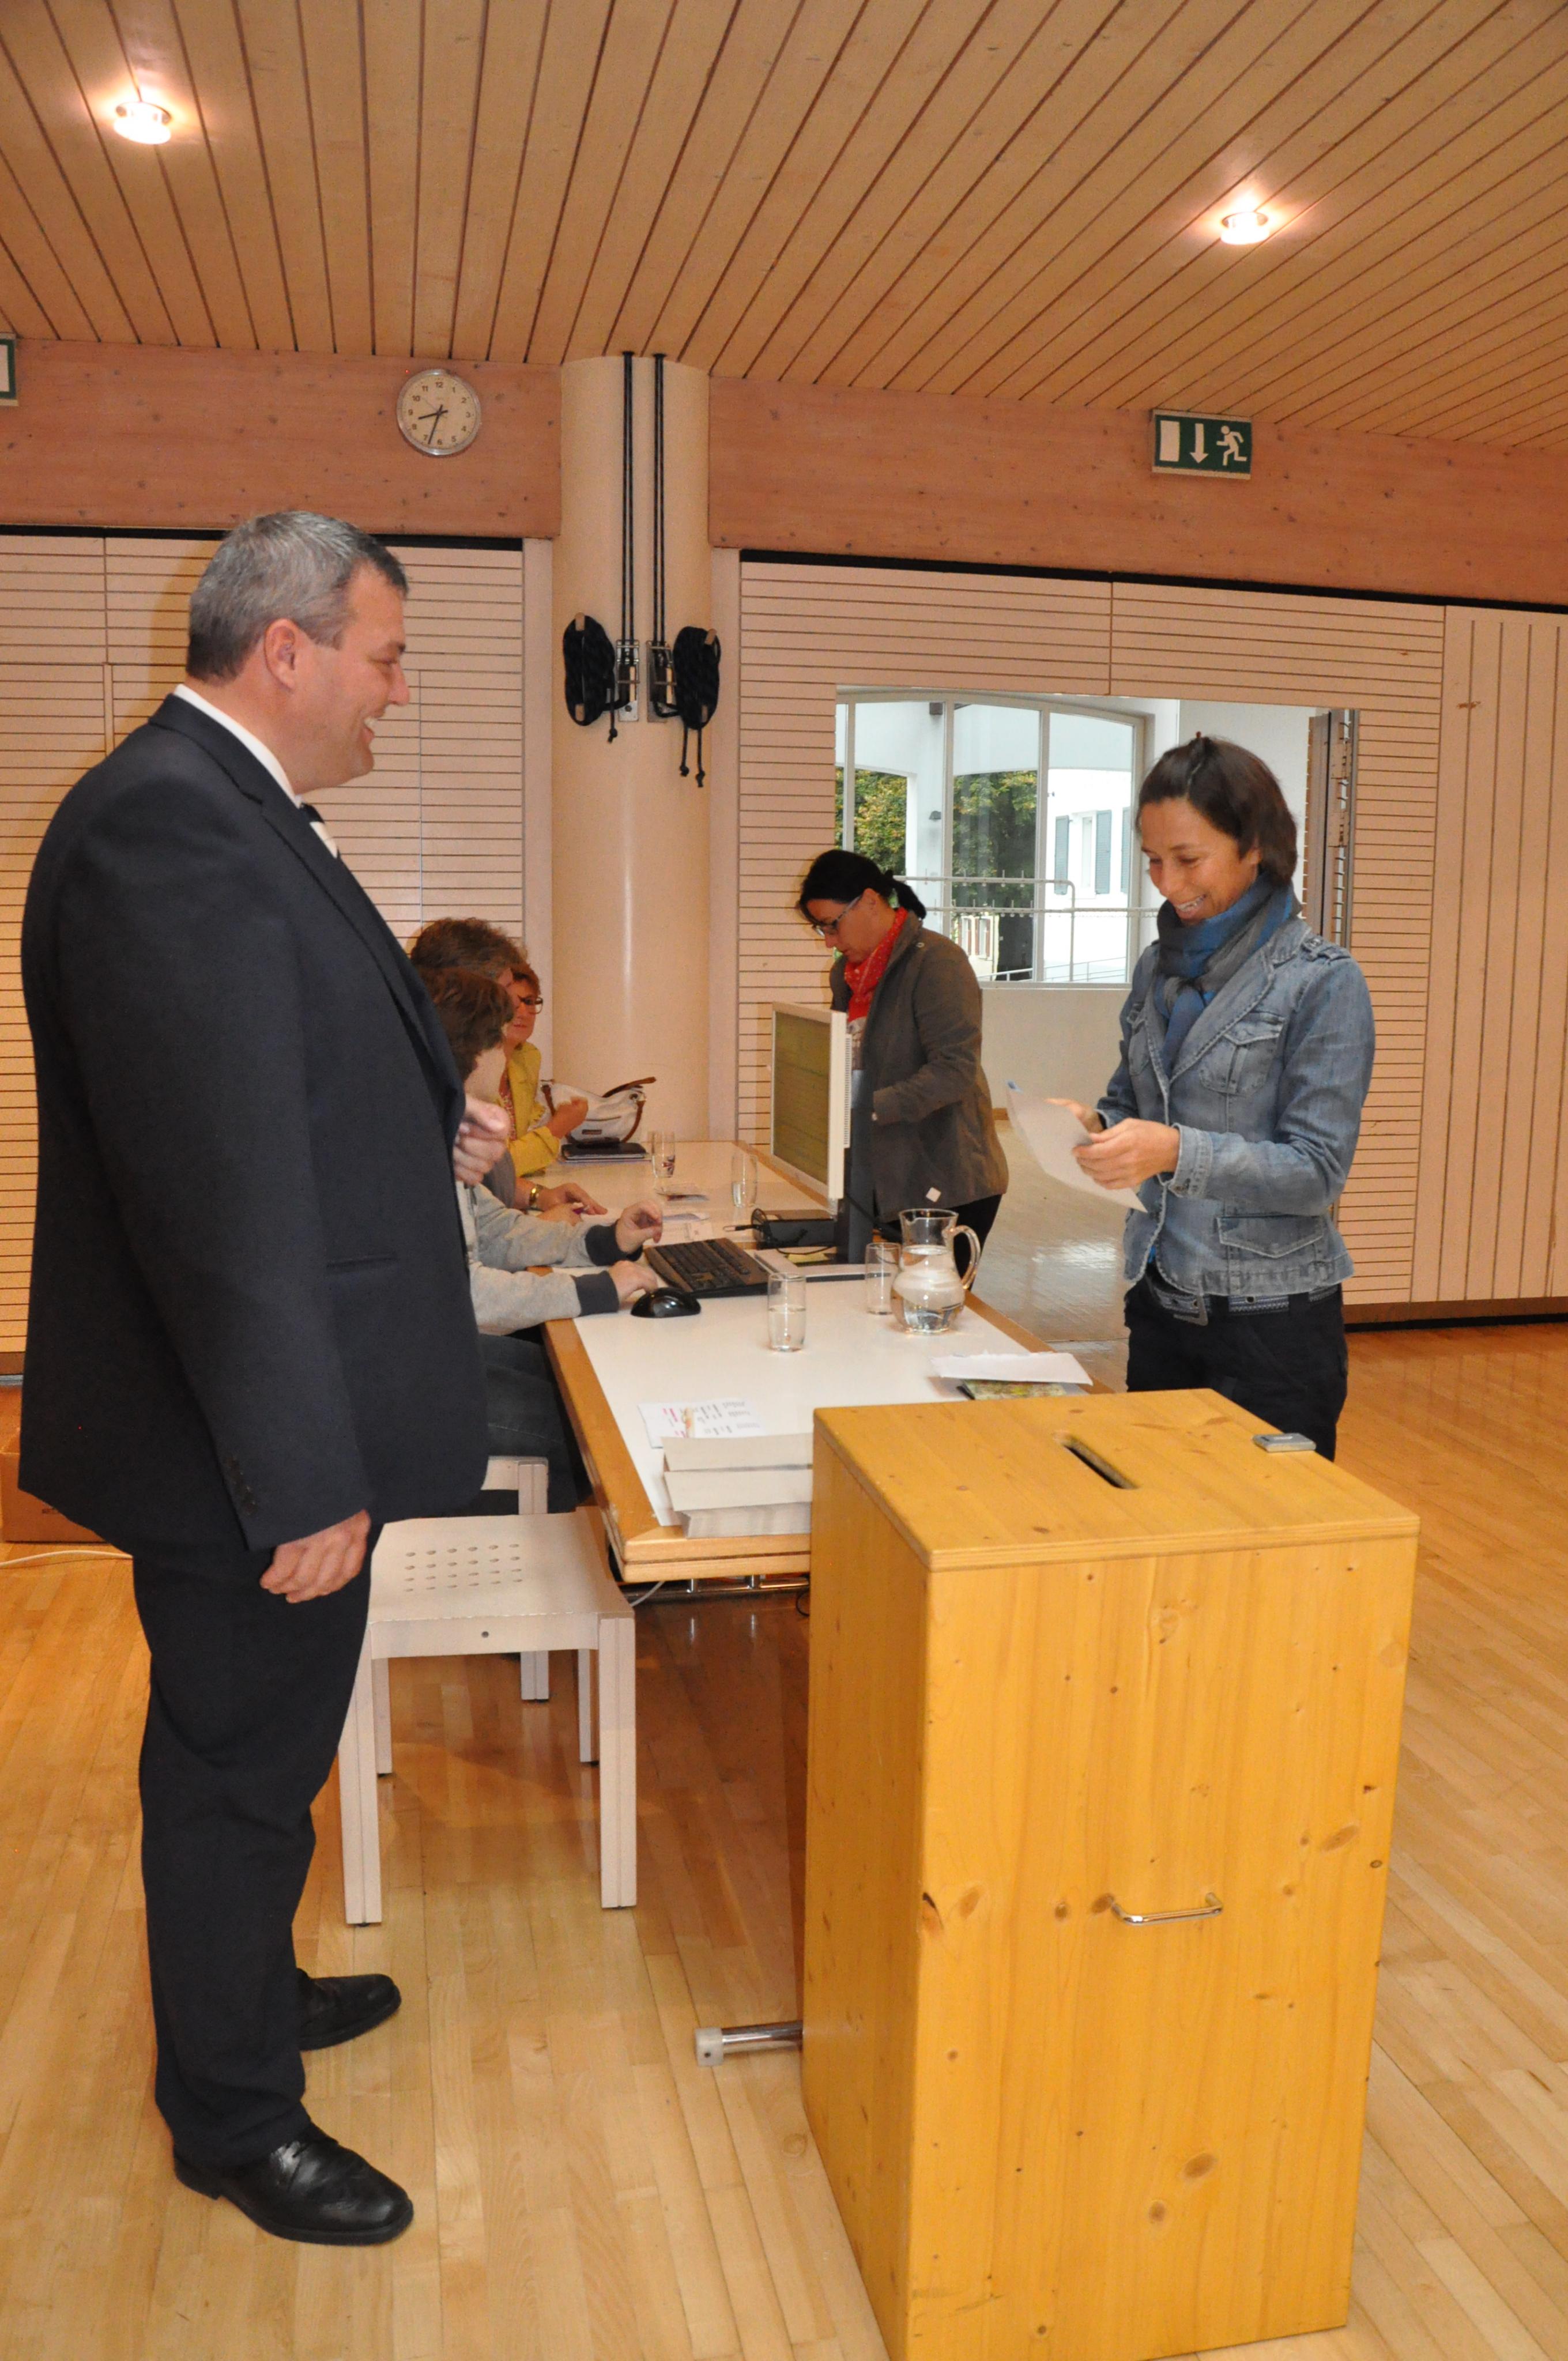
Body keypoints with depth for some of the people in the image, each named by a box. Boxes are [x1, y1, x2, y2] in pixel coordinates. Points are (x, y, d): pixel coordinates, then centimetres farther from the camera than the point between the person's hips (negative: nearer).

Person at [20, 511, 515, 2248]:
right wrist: (303, 1478, -26)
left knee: (249, 1749, 26)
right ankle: (237, 2119, 33)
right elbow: (221, 1179, -28)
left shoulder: (223, 809, 12)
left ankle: (247, 1988, 48)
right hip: (241, 1444, -10)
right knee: (242, 1762, 10)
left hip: (279, 1411, 10)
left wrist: (428, 1131, 11)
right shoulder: (168, 823, -23)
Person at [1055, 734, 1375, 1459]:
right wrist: (1096, 1124, -6)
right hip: (1162, 1303, 5)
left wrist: (1176, 1151, -27)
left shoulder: (1323, 983, -11)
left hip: (1273, 1319, -5)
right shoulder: (1160, 967, 6)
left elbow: (1317, 1171, -15)